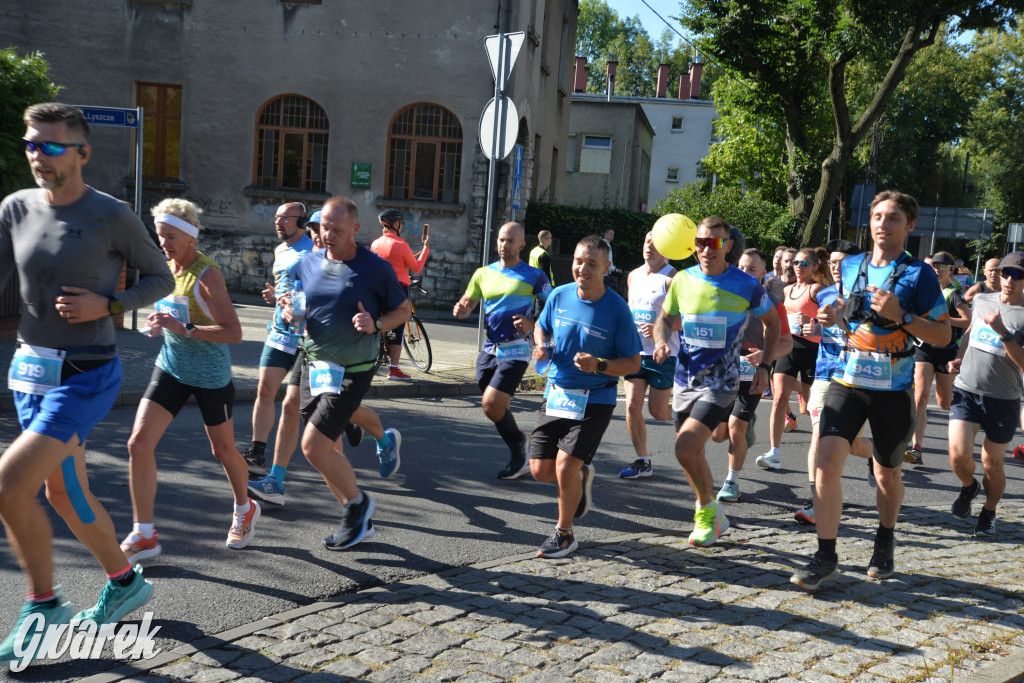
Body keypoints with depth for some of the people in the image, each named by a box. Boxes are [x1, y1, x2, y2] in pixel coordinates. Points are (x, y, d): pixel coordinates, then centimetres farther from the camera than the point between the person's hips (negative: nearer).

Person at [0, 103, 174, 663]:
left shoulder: (113, 216, -10)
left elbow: (160, 277, 0)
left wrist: (107, 305, -14)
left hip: (86, 376, -6)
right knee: (62, 492, 16)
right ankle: (126, 584, 36)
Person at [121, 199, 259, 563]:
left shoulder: (207, 274, -19)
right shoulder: (166, 266, 2)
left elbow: (234, 332, -24)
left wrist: (184, 328, -33)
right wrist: (161, 323, -2)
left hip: (210, 374, -6)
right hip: (171, 367, 6)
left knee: (223, 450, 11)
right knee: (139, 443, -8)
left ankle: (244, 510, 40)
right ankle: (143, 535, 3)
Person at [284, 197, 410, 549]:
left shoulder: (375, 268, -10)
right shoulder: (308, 263, 4)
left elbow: (404, 309, 0)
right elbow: (294, 307, 18)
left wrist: (376, 324, -19)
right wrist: (289, 312, -5)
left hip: (350, 373, -6)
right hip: (313, 366, 6)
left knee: (314, 447, -14)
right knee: (328, 450, 12)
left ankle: (357, 501, 11)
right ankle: (358, 521, 29)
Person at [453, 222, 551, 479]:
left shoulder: (534, 275, -2)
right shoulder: (484, 273, 10)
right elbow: (467, 304, 12)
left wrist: (532, 324, -18)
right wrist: (460, 309, -12)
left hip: (515, 350, -6)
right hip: (489, 349, 6)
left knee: (491, 405, -17)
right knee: (500, 408, 13)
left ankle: (517, 442, 9)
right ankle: (521, 457, 32)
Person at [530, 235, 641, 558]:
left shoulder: (617, 310, -13)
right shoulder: (559, 295, -2)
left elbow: (633, 363, -8)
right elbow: (541, 326, 18)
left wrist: (599, 365, -26)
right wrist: (542, 346, -5)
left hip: (594, 400, -5)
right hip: (556, 394, 5)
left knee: (565, 466, -13)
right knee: (540, 469, 4)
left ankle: (564, 534, 12)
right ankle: (581, 476, 38)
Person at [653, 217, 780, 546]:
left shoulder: (747, 286, -8)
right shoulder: (682, 280, 0)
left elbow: (773, 322, 8)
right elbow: (666, 317, 15)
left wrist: (764, 365, 0)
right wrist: (661, 341, -7)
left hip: (720, 383, -5)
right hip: (685, 380, 5)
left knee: (685, 449, -21)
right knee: (693, 455, 15)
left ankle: (707, 508, 5)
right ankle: (715, 518, 38)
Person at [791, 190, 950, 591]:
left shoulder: (919, 275, -5)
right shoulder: (851, 267, 8)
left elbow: (943, 336, -5)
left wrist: (901, 316, -19)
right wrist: (834, 314, 5)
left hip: (893, 390, -2)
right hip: (847, 381, 2)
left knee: (887, 475, 15)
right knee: (827, 464, -14)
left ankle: (885, 544, 40)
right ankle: (825, 558, -4)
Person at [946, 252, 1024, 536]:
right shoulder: (981, 300, 6)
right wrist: (959, 358, 9)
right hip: (965, 391, 3)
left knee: (992, 464, 6)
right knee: (959, 453, -12)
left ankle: (989, 512, 32)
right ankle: (969, 487, 22)